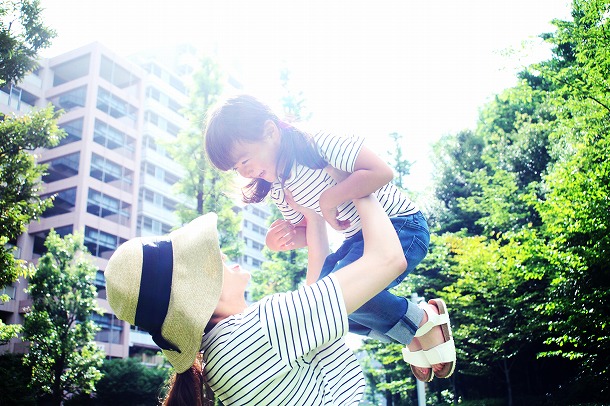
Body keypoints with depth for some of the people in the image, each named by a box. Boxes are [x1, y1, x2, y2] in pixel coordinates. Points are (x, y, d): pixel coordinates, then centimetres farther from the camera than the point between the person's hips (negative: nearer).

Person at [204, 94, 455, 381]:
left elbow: (382, 172, -29)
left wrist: (329, 199, -25)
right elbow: (309, 232, 13)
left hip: (401, 225, -9)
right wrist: (287, 238, -9)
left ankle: (423, 320, -4)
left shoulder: (316, 144, -22)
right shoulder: (278, 191, 3)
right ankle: (412, 338, 10)